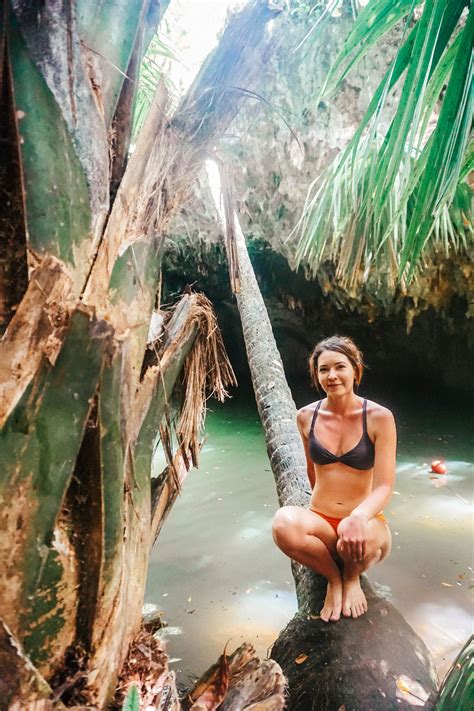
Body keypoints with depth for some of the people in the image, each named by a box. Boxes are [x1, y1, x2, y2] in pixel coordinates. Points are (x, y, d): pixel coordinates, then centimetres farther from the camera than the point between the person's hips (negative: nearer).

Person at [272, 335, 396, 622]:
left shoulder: (379, 417, -10)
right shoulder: (306, 416, -1)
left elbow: (384, 487, -16)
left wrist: (358, 516, -35)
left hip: (367, 522, -1)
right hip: (321, 523, 2)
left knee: (358, 533, -39)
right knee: (284, 522, -34)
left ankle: (352, 576, 2)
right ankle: (333, 577, 0)